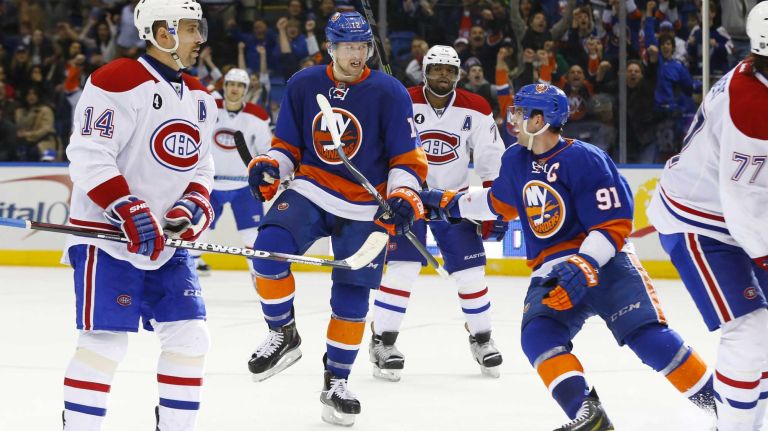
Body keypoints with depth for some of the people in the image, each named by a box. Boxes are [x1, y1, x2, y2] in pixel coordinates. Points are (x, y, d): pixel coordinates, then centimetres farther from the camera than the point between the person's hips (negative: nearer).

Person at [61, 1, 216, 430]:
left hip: (167, 244, 8)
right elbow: (89, 157, -18)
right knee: (106, 341, -10)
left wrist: (193, 206, -3)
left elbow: (201, 168, 18)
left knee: (190, 337, 2)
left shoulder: (200, 99, 13)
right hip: (107, 237, -7)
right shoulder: (118, 83, -13)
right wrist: (132, 213, -24)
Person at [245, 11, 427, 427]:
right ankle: (283, 335, -3)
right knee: (269, 250, -25)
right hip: (310, 191, 1)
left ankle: (336, 381, 19)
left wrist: (404, 197, -22)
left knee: (351, 295, 1)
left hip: (366, 208, -1)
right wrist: (269, 167, -12)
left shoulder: (389, 93, -8)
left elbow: (407, 158, -4)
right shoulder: (303, 85, -1)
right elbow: (287, 144, 9)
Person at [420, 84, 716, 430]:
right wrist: (448, 203, 26)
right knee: (537, 335, -20)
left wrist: (584, 266, -29)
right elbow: (499, 203, 27)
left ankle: (716, 400, -11)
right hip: (552, 271, 6)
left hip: (604, 260, -6)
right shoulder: (516, 160, 7)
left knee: (647, 334, -21)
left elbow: (613, 225, -18)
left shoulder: (584, 159, -16)